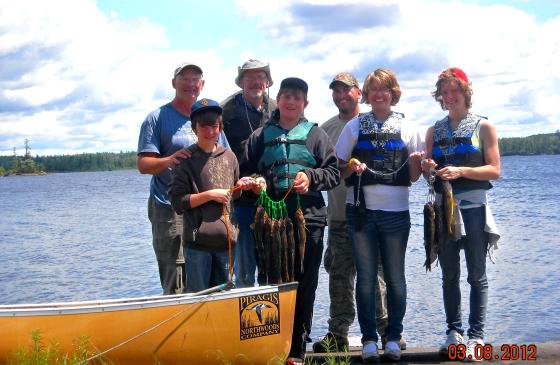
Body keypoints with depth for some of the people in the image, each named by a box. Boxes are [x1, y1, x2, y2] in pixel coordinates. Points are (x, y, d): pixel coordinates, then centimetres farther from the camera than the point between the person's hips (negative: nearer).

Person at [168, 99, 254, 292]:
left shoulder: (229, 156, 10)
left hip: (225, 239, 5)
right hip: (198, 241, -4)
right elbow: (177, 202, -9)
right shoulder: (186, 159, -4)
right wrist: (209, 195, -14)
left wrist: (240, 187, 1)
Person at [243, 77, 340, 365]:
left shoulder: (315, 134, 11)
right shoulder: (261, 135, 14)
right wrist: (255, 181, -5)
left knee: (304, 286, 2)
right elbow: (246, 171, 15)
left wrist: (311, 176, -10)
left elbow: (333, 173, 7)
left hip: (308, 218, -1)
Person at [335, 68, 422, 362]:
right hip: (361, 210, 0)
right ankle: (369, 338, 9)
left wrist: (415, 162, -13)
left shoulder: (407, 128, 7)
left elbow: (413, 176, 8)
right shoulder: (355, 126, 7)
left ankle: (394, 337, 14)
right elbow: (338, 169, 8)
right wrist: (351, 167, -13)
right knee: (365, 276, 2)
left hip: (396, 211, 0)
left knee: (394, 276, 5)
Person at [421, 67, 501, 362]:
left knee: (477, 276, 0)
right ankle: (454, 332, 17)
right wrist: (427, 168, -9)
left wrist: (461, 171, -20)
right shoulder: (435, 131, 11)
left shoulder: (483, 126, 0)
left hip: (473, 207, -4)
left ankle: (475, 336, 5)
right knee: (449, 276, 8)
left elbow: (494, 170, -6)